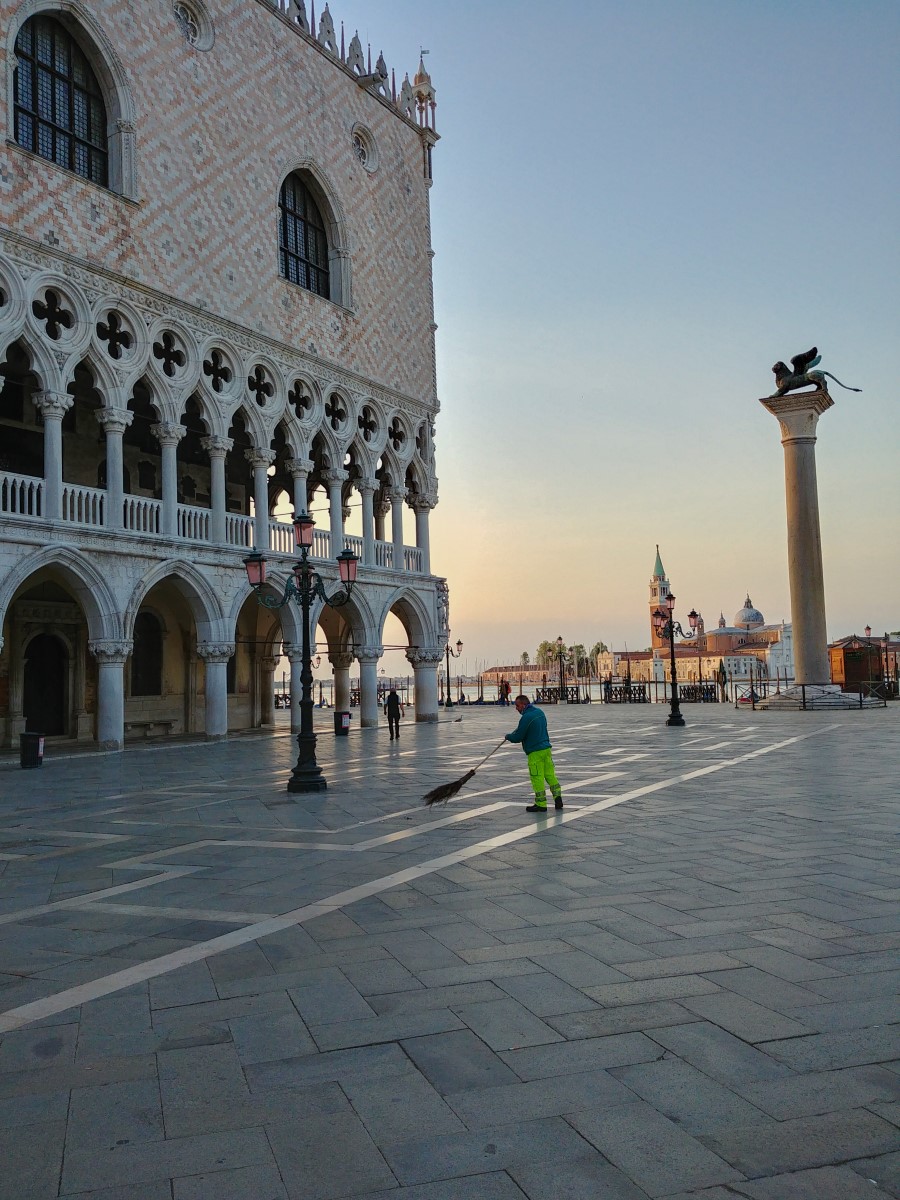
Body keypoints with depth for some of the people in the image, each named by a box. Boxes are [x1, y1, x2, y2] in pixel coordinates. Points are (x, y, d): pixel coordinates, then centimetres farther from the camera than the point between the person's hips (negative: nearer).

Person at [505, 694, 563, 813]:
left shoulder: (526, 717, -17)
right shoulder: (539, 711, 10)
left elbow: (518, 737, -13)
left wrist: (508, 736, 7)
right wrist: (515, 733, 20)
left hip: (535, 752, -8)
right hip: (546, 748, 8)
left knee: (537, 778, 0)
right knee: (550, 774, 15)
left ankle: (541, 804, 5)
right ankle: (558, 797, 16)